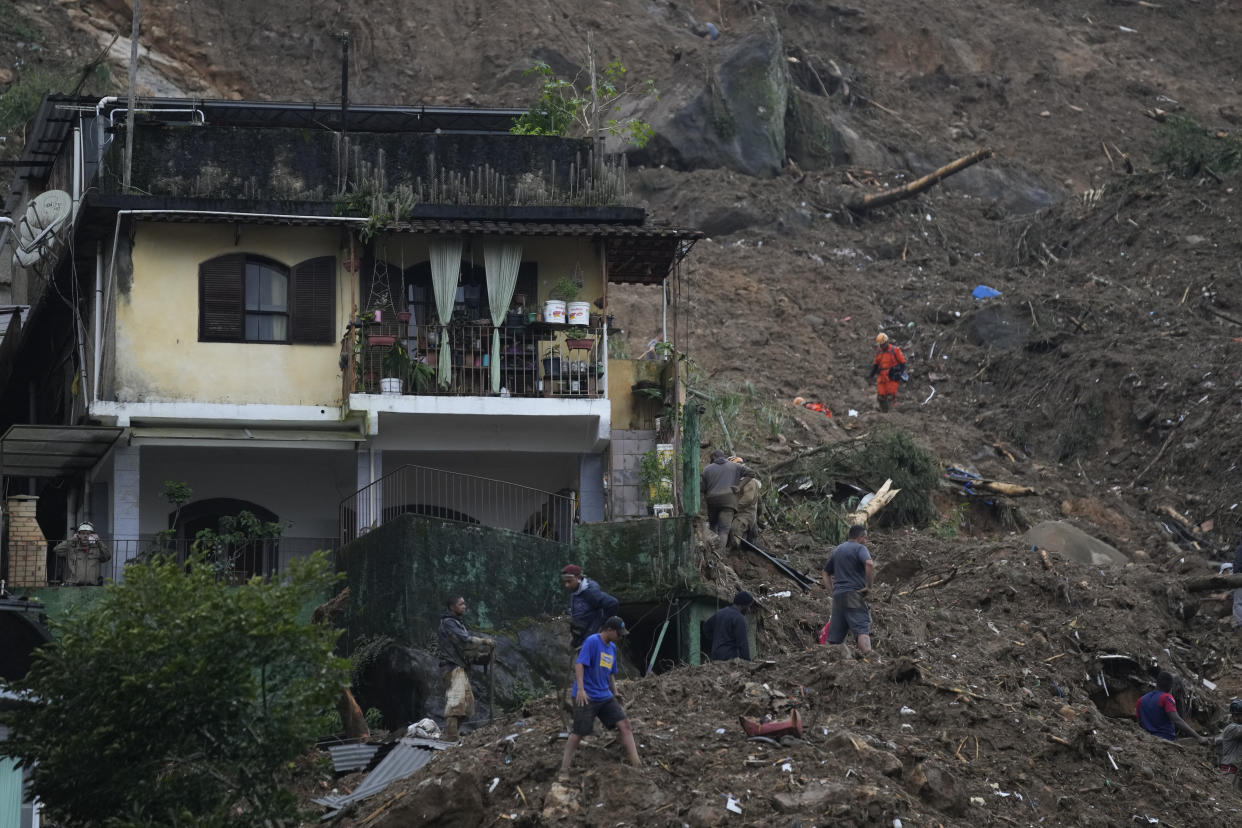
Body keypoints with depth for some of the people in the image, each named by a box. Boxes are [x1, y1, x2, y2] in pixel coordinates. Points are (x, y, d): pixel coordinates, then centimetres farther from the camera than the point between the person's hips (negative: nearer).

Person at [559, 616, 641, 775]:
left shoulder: (612, 648, 14)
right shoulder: (592, 642, -11)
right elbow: (579, 664, -18)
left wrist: (617, 699, 24)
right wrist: (580, 689, -28)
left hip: (605, 696, 7)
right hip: (586, 698, -7)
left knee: (624, 725, -5)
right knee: (578, 734, -4)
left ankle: (637, 765, -6)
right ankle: (564, 770, 7)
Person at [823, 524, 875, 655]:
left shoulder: (837, 551, 21)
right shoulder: (860, 548, -2)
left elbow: (826, 572, 27)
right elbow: (869, 564, -22)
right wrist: (869, 585, -12)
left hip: (838, 595, 7)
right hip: (855, 594, -7)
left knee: (835, 637, 8)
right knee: (863, 630, -15)